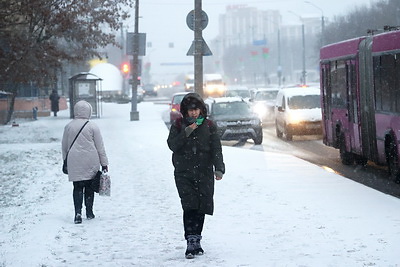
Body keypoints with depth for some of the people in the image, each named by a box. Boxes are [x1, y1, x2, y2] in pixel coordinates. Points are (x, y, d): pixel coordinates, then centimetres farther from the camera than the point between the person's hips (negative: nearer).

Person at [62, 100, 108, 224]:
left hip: (74, 162, 1)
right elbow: (100, 146, -2)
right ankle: (89, 213, 17)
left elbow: (64, 146, 10)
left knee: (77, 187, 2)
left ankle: (78, 212, -13)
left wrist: (66, 161, 22)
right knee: (89, 187, 11)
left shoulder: (68, 126, 1)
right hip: (91, 163, -1)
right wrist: (104, 163, 5)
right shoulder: (92, 126, -5)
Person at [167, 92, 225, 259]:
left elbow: (216, 149, 0)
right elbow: (172, 145, -5)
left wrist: (219, 169, -11)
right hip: (184, 173, -1)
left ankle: (196, 241, 18)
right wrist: (187, 132, -15)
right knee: (189, 206, -14)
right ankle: (191, 242, -18)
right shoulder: (178, 125, 7)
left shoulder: (209, 126, 6)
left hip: (204, 172, 1)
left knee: (201, 208, 4)